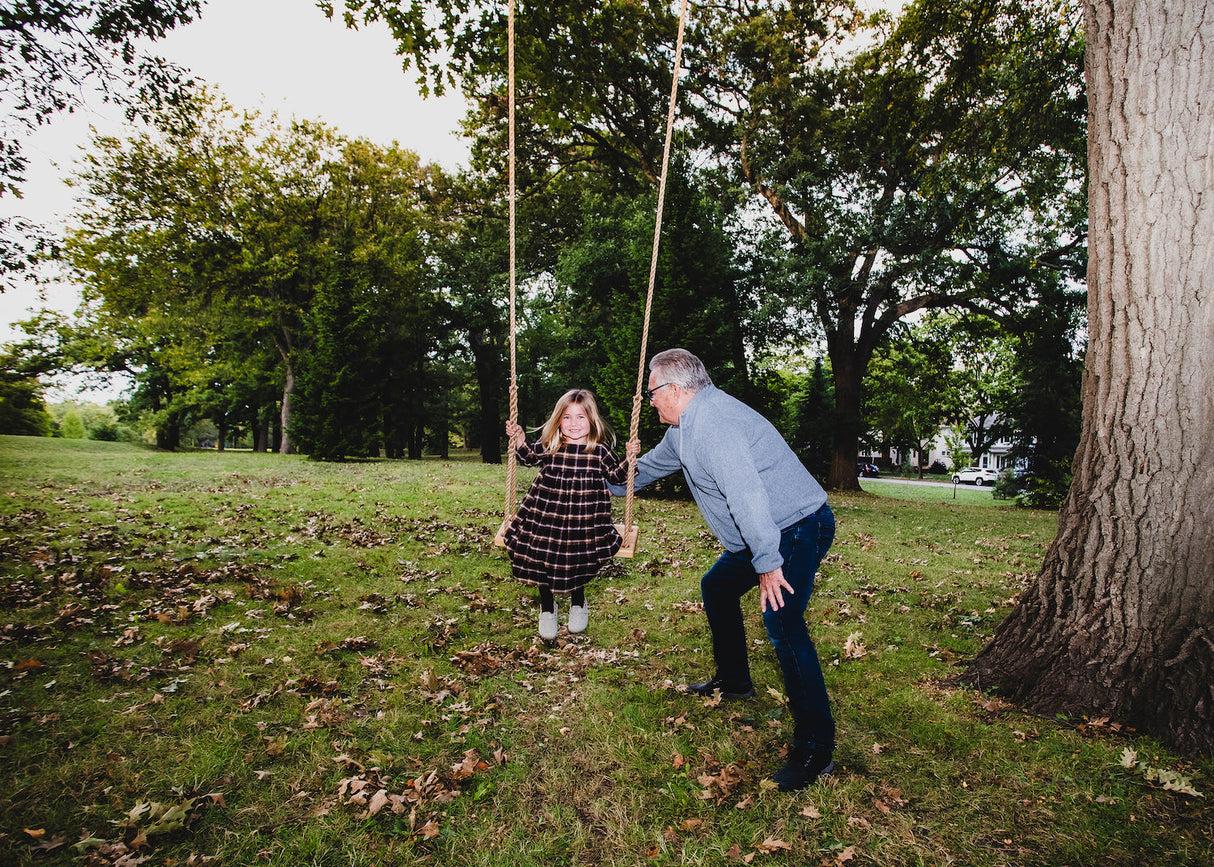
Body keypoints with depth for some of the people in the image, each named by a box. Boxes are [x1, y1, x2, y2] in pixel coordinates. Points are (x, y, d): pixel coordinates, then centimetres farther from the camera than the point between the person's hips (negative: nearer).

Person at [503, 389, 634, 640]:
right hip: (545, 515, 1)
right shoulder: (549, 445, 1)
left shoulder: (599, 450, 0)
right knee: (541, 555, -3)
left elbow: (617, 475, 9)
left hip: (584, 520, -1)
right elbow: (528, 457, 14)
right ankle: (547, 606, 24)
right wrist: (519, 439, -1)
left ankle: (578, 602, 31)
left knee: (580, 558, -2)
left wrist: (629, 459, -7)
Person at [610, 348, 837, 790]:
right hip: (765, 535, 11)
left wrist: (768, 563, -31)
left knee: (782, 623, -20)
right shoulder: (685, 425, 12)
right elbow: (653, 464, 30)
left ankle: (815, 749, -11)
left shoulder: (712, 419, -23)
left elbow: (745, 492, -31)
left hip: (796, 527, -11)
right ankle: (733, 680, 38)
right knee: (717, 588, 21)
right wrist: (607, 484, 40)